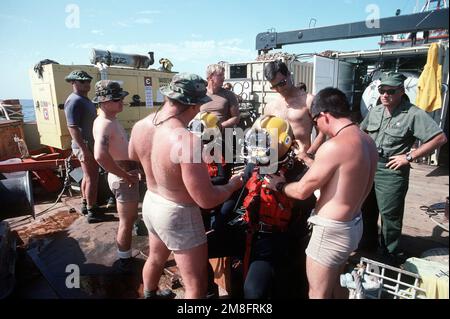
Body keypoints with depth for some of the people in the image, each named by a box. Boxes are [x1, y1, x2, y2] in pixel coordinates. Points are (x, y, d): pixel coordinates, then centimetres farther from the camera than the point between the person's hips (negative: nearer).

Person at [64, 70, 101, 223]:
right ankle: (92, 212, 7)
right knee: (92, 178, -3)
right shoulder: (74, 101, -18)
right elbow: (73, 128, -24)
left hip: (90, 144, 10)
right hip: (85, 145, -10)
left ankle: (86, 205, 32)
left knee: (88, 176, 18)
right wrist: (84, 150, -27)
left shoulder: (84, 99, 13)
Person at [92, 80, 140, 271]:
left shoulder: (110, 120, 8)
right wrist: (126, 176, -28)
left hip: (127, 174, 10)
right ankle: (125, 261, 26)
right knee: (126, 222, 6)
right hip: (123, 178, -10)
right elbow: (100, 156, -40)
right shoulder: (104, 124, -23)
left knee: (130, 218, 25)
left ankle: (126, 257, 43)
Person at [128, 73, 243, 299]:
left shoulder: (140, 126, -8)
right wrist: (233, 185, -10)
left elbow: (133, 157, 14)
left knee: (156, 258, 36)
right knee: (196, 286, 12)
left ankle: (150, 295, 64)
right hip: (178, 214, -8)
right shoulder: (187, 140, -33)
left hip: (151, 202, 9)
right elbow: (206, 200, -29)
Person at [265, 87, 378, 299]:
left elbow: (302, 191, -17)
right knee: (335, 284, 29)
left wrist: (278, 184, 3)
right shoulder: (367, 141, 2)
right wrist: (308, 160, 19)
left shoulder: (333, 146, -25)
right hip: (354, 225, 9)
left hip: (332, 230, -9)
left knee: (318, 293, 12)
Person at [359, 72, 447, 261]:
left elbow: (440, 138, -17)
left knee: (390, 215, 3)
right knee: (366, 209, 18)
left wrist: (409, 157, -18)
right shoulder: (375, 111, 6)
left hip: (392, 171, -6)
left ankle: (391, 257, 23)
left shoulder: (413, 114, -14)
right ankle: (368, 244, 40)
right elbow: (362, 131, 22)